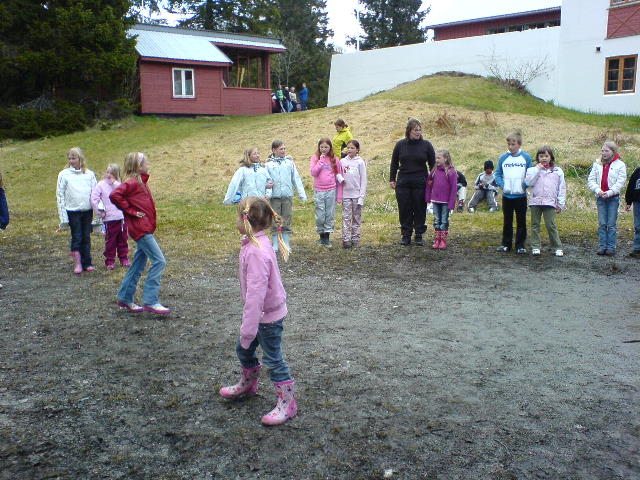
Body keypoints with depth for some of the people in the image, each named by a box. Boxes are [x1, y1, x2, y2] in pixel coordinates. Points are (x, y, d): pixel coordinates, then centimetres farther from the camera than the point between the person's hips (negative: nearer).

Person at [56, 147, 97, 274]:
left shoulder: (89, 174, 4)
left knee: (86, 237, 7)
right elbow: (60, 195, -1)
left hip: (87, 210, 2)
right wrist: (63, 216, -5)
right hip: (73, 211, -2)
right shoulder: (64, 174, -1)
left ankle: (86, 263, 15)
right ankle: (77, 264, 8)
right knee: (76, 237, 0)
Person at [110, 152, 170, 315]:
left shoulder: (141, 182, 15)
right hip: (140, 228, -10)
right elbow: (115, 195, -26)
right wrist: (131, 211, -18)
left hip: (145, 228, 10)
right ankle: (151, 301, -10)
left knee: (139, 264, 15)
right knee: (159, 261, -12)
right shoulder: (132, 182, -13)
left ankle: (125, 298, 25)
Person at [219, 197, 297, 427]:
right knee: (243, 348, 25)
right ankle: (248, 384, 49)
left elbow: (255, 293, -31)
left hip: (268, 315, -10)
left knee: (273, 358, 4)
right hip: (262, 311, 10)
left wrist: (248, 329, -27)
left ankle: (287, 403, 20)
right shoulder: (255, 243, 1)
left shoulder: (256, 252, -31)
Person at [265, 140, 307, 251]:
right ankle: (275, 245, 14)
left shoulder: (289, 162, 6)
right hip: (274, 197, -1)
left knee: (287, 222, 6)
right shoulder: (269, 164, 1)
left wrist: (302, 194, 5)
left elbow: (296, 178, 8)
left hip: (287, 196, 1)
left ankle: (287, 245, 15)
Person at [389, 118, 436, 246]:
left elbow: (433, 164, 7)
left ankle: (419, 235, 15)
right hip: (403, 184, 1)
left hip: (420, 184, -1)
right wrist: (392, 179, 8)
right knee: (404, 210, 4)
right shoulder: (400, 144, 4)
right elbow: (394, 163, 12)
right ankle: (406, 236, 14)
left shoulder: (426, 145, 1)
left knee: (420, 210, 4)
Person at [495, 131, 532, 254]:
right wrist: (502, 185, -9)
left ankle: (520, 245, 12)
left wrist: (525, 186, -11)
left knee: (521, 222, 5)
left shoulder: (526, 157, -2)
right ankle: (506, 244, 18)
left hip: (521, 196, -1)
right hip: (507, 195, 1)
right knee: (507, 221, 10)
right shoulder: (503, 158, 1)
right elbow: (498, 174, 6)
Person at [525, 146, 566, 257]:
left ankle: (557, 247, 4)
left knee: (551, 225, -4)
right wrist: (538, 169, -8)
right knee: (535, 225, 6)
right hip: (535, 201, 2)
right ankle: (535, 247, 12)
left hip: (550, 202, -1)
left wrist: (560, 204, 3)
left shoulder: (558, 171, 8)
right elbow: (528, 182, -9)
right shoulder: (532, 170, 8)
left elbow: (562, 188, 8)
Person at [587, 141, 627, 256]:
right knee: (602, 224, 4)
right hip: (600, 198, 3)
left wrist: (609, 193, -19)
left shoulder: (620, 165, -1)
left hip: (613, 198, -3)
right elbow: (591, 180, 5)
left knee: (611, 224, -1)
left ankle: (611, 247, 4)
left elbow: (620, 182, -8)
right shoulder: (597, 164, 8)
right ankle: (602, 246, 9)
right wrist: (597, 190, -13)